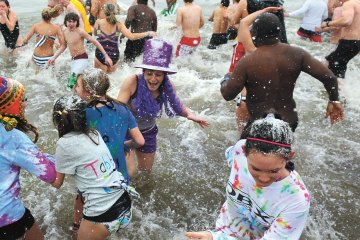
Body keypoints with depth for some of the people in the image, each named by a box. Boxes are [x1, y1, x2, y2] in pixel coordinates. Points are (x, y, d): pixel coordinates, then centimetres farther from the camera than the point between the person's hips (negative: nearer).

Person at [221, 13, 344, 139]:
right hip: (290, 121, 6)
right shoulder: (296, 54, -7)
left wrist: (225, 81, 9)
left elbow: (228, 94, -13)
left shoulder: (247, 63, -18)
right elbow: (328, 77, -8)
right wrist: (334, 100, 8)